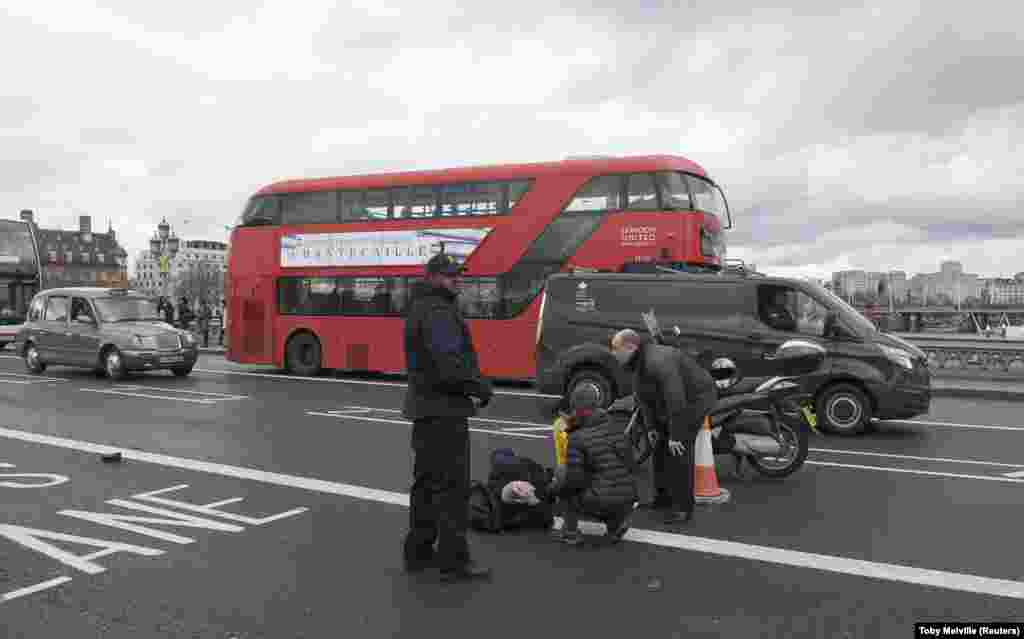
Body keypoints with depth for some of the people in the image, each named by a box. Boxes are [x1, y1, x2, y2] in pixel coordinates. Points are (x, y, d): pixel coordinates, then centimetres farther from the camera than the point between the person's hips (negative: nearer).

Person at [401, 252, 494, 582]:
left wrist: (473, 385, 12)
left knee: (426, 480, 16)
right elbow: (449, 365, -26)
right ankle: (453, 561, 0)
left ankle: (418, 552, 24)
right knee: (452, 485, -5)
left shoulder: (420, 308, 16)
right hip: (444, 409, -11)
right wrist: (481, 386, -12)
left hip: (425, 407, 11)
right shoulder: (438, 312, -16)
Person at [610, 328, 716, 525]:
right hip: (675, 402, 10)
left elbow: (676, 400, -33)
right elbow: (644, 398, 7)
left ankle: (683, 508, -8)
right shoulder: (638, 363, 0)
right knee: (662, 448, 12)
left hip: (695, 399, -10)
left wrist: (675, 436, -29)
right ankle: (664, 496, 25)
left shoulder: (658, 362, -32)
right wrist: (651, 426, 4)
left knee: (678, 452, -14)